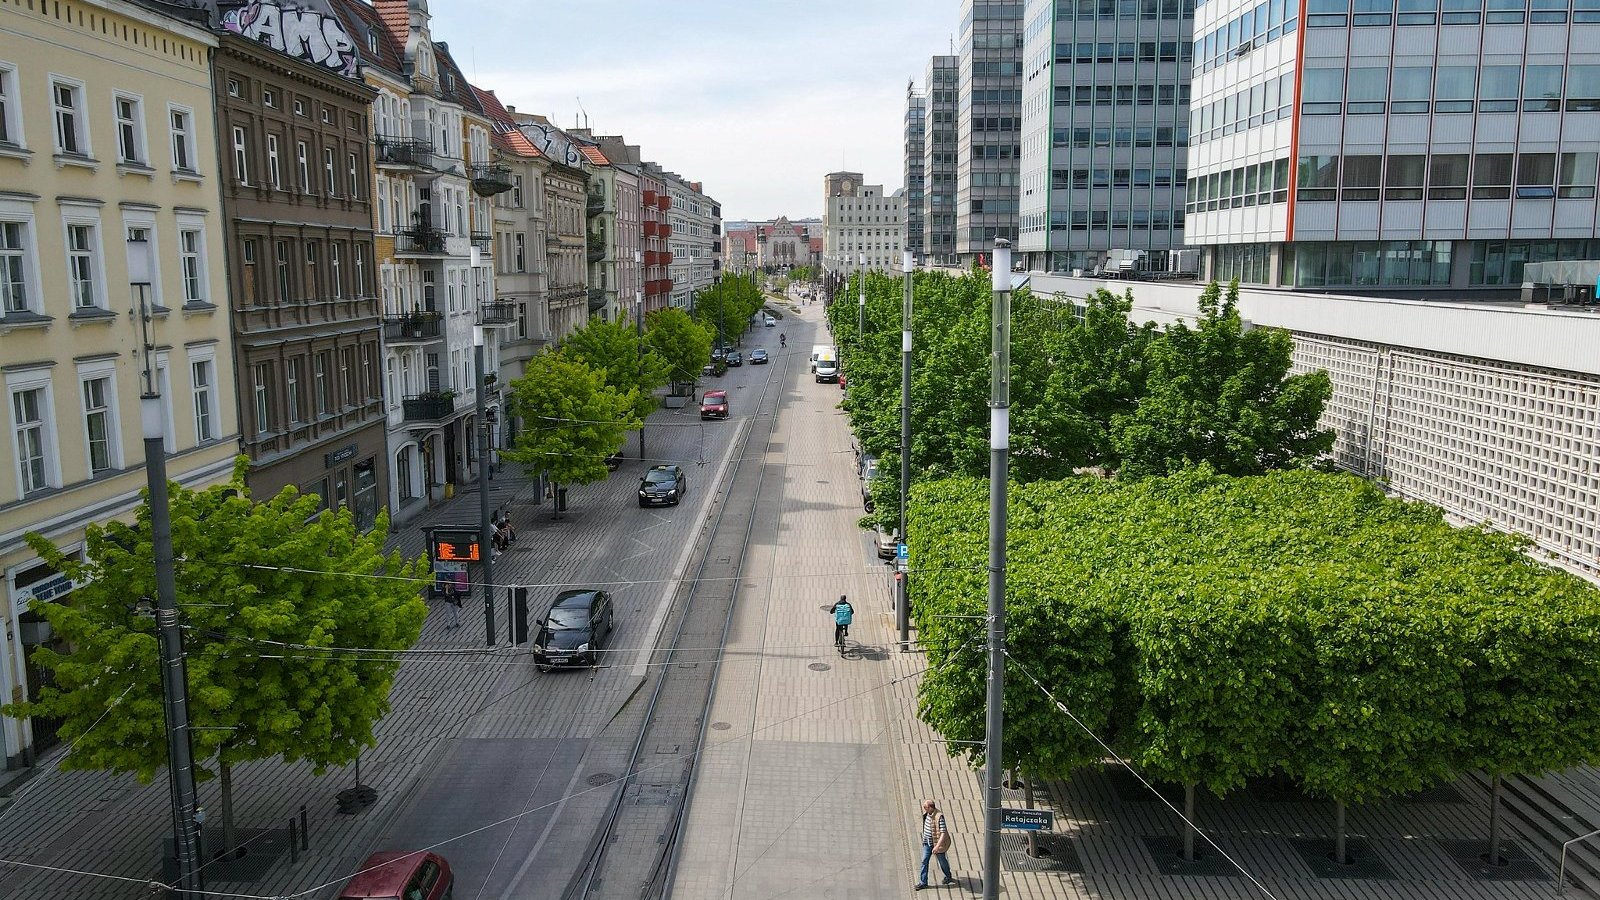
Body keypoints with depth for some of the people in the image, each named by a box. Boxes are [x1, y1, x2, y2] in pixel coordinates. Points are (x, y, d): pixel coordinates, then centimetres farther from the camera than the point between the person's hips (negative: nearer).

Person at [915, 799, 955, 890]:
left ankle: (948, 877, 40)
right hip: (927, 842, 6)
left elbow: (943, 833, -33)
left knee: (942, 860, 15)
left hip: (938, 842, -6)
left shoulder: (939, 817, -29)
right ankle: (923, 882, 13)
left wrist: (937, 846, -39)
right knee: (924, 861, 3)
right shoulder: (927, 814, -5)